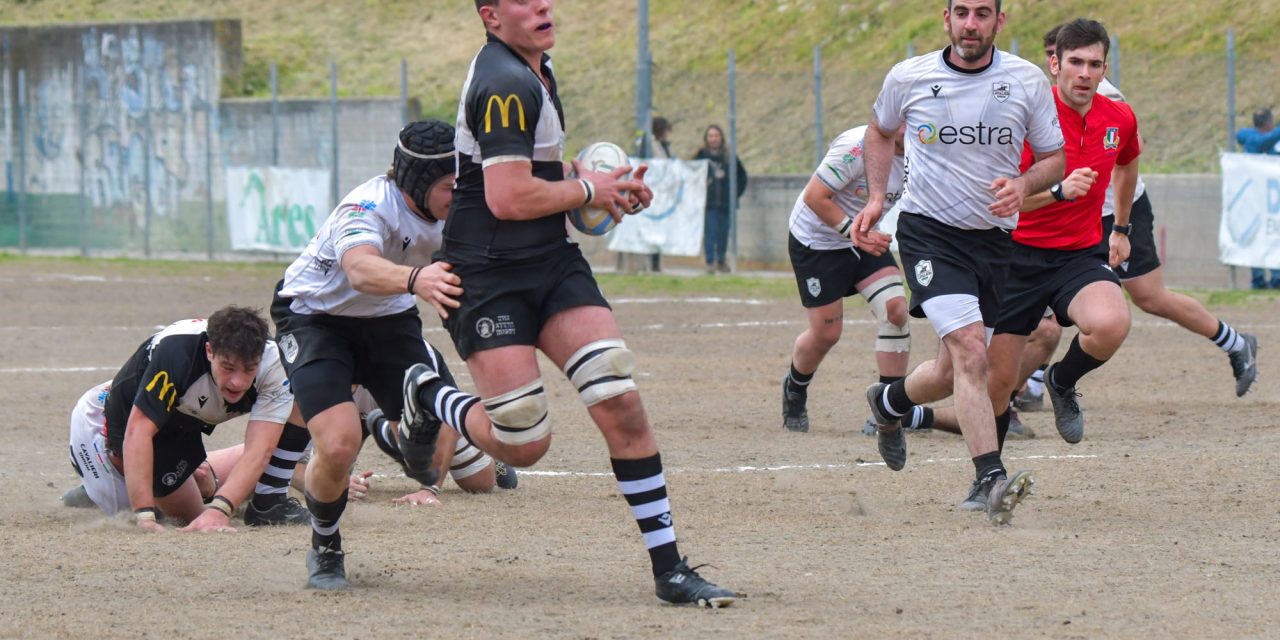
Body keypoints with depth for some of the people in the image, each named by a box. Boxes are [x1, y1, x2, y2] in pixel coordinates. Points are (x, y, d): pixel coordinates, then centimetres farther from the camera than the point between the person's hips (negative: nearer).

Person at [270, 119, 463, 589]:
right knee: (338, 445, -26)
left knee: (432, 434, -12)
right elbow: (361, 269, -53)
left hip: (387, 319, 6)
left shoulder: (451, 208, -13)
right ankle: (325, 549, 4)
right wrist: (415, 279, -75)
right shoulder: (368, 207, -34)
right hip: (315, 317, -6)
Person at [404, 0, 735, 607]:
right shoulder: (504, 83, -17)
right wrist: (588, 190, -8)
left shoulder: (535, 72, 14)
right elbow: (507, 198, -24)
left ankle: (669, 568, -7)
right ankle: (428, 397, 23)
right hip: (487, 277, -8)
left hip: (554, 261, 8)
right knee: (523, 444, -10)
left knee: (620, 403, -9)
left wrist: (612, 188, 16)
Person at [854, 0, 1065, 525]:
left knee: (951, 373, 10)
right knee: (969, 350, -23)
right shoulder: (908, 78, -5)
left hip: (994, 236, 3)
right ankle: (992, 480, -27)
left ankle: (888, 403, 44)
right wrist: (877, 197, 5)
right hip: (928, 229, -3)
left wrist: (1022, 186, -15)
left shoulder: (1026, 81, -4)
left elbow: (1053, 158, 6)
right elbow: (880, 132, 17)